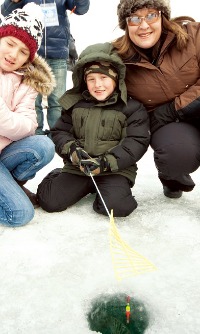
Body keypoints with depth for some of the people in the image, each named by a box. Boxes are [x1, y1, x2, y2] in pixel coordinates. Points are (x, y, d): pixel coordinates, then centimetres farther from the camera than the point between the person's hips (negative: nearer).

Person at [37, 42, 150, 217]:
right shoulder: (75, 104, 8)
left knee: (116, 206, -30)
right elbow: (59, 132, 9)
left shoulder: (132, 108, -3)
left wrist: (105, 162, -20)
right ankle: (58, 178, 22)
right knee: (50, 202, -11)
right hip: (77, 168, 3)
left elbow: (137, 142, -10)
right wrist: (72, 150, -14)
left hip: (115, 170, -3)